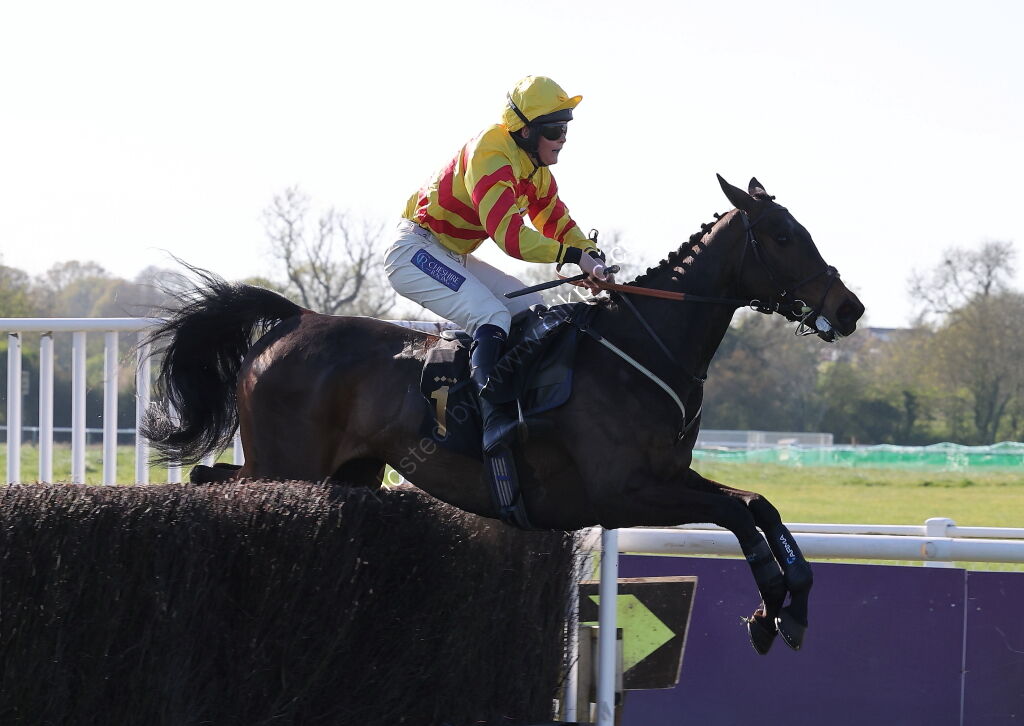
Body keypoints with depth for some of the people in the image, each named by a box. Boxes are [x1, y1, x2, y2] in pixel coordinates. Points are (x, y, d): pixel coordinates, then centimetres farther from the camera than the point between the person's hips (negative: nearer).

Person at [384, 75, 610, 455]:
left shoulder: (535, 167, 6)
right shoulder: (490, 154, -25)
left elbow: (558, 223, 13)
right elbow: (507, 232, -35)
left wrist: (592, 256, -7)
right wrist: (574, 255, -39)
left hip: (453, 258, 10)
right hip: (415, 251, -10)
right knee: (493, 316, -27)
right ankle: (492, 420, -36)